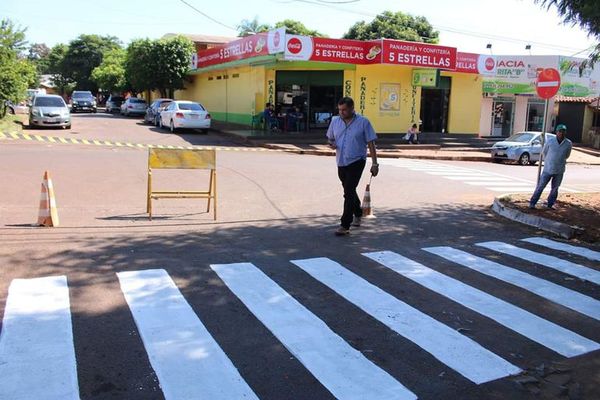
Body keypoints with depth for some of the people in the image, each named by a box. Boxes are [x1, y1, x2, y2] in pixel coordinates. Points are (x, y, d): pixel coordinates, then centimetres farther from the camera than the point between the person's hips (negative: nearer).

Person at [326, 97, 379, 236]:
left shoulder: (363, 122, -7)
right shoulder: (335, 121, 5)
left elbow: (371, 144, -5)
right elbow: (330, 138, 16)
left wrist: (374, 164, -8)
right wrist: (331, 144, -9)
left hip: (356, 162, -5)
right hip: (341, 163, 6)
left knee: (348, 192, -14)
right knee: (350, 191, 19)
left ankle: (345, 225, -11)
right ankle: (358, 214, 43)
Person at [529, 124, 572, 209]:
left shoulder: (568, 144, -5)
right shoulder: (550, 141, -8)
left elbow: (567, 155, 14)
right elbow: (544, 152, 9)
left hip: (559, 171, 2)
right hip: (548, 169, -2)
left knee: (555, 189, 12)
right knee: (540, 187, 1)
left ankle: (550, 204, 25)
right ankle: (532, 203, 9)